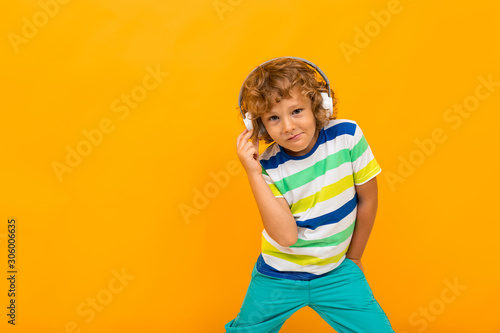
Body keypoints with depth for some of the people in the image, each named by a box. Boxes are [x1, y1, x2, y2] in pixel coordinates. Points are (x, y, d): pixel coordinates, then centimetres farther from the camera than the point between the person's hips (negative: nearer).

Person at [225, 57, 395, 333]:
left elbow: (368, 199, -5)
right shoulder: (270, 166, -17)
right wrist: (253, 173, -30)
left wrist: (352, 257, 5)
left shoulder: (347, 135, -17)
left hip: (337, 272, 1)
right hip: (280, 276, 0)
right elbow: (286, 236, -27)